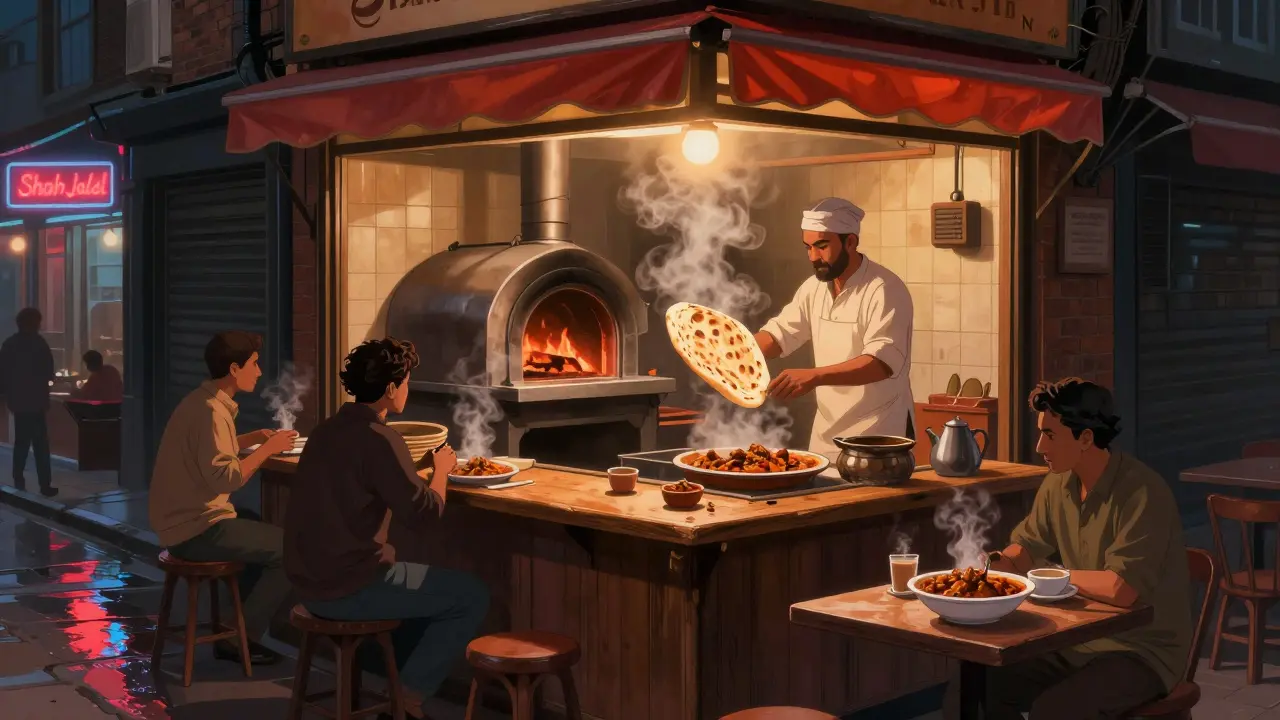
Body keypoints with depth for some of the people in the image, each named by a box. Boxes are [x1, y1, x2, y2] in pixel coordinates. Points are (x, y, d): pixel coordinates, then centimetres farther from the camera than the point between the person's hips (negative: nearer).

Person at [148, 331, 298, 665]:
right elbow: (224, 477, -28)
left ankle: (243, 621, 27)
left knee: (268, 532, 27)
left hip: (186, 520, 11)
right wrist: (267, 449, -19)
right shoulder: (212, 410, -21)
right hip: (197, 530, -11)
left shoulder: (200, 401, 11)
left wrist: (253, 438, 10)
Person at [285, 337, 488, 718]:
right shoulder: (379, 438, -18)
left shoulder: (328, 429, 8)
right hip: (350, 588, -9)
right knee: (472, 596, 3)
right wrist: (441, 468, 2)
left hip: (312, 581, 9)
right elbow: (424, 509, -15)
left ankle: (399, 680, 30)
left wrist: (417, 465, 16)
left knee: (430, 582, 30)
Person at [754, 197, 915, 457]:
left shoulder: (885, 289, -18)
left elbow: (884, 361, -29)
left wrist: (814, 376, -41)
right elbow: (780, 334, 10)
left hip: (879, 436, -7)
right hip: (826, 435, 7)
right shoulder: (814, 287, 6)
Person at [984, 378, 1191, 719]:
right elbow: (1027, 548, 15)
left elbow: (1122, 589, -31)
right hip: (1080, 640, 7)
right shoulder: (1059, 484, 2)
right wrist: (998, 562, -9)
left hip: (1143, 651, -7)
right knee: (986, 685, -9)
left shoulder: (1142, 493, -23)